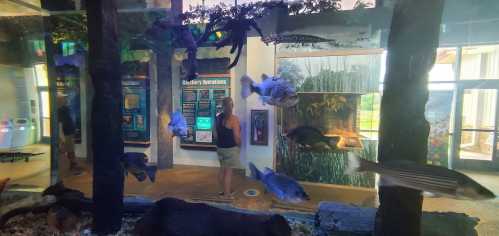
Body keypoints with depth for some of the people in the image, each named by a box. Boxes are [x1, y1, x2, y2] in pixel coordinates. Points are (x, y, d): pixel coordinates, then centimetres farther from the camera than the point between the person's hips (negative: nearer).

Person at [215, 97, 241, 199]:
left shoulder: (218, 117, 2)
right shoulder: (234, 119, -18)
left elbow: (215, 133, 8)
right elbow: (237, 136, -19)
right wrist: (239, 145, 0)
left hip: (220, 148, 7)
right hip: (231, 149, -6)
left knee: (222, 169, 19)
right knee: (228, 172, 3)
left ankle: (224, 191, 34)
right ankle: (227, 195, 14)